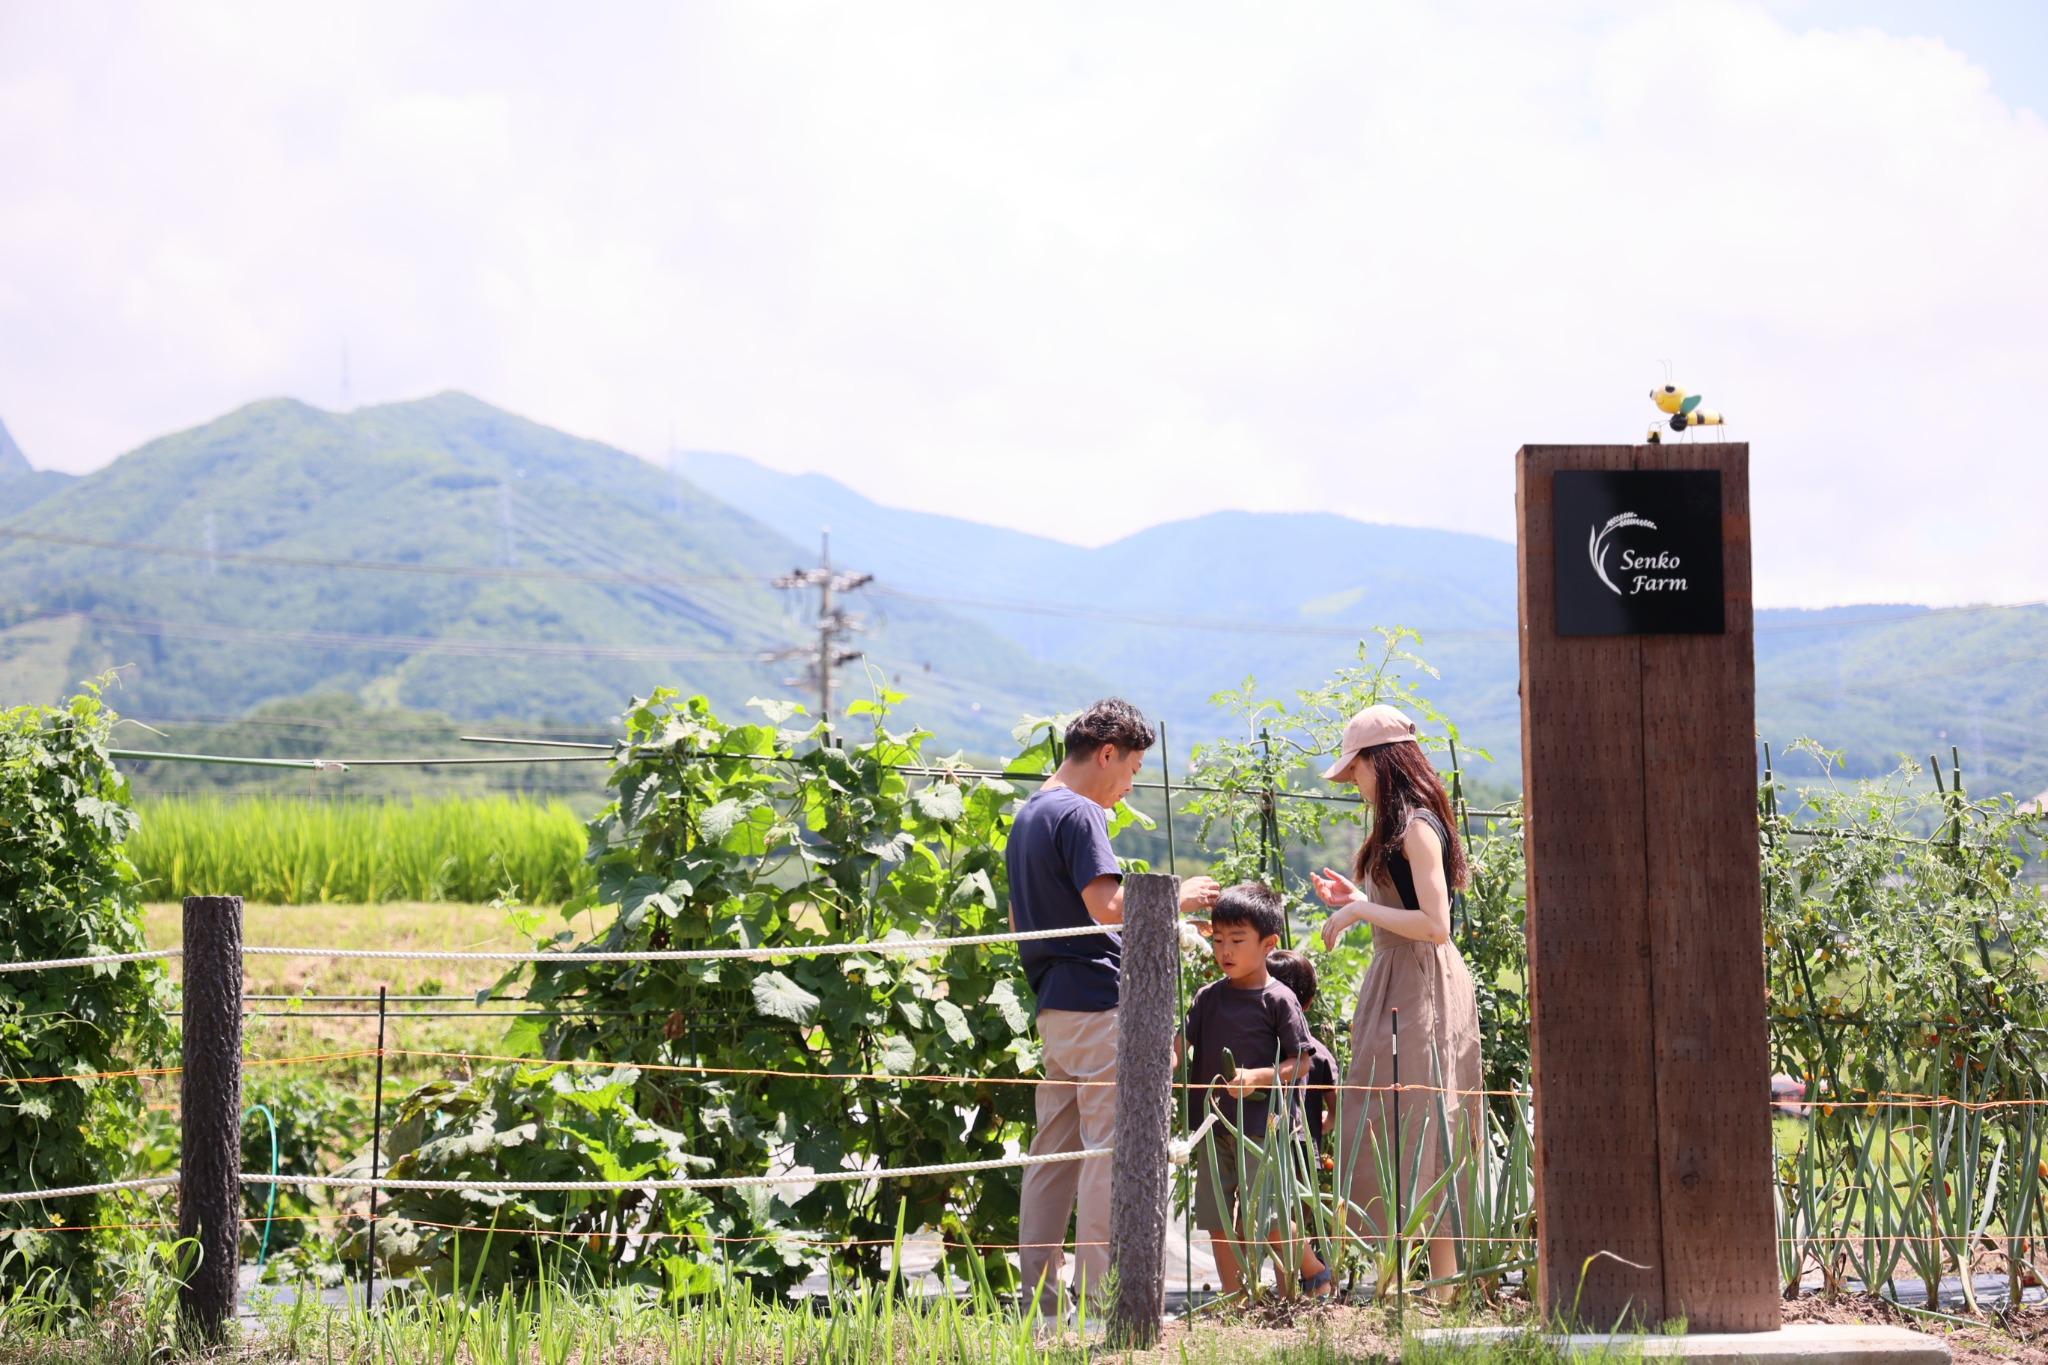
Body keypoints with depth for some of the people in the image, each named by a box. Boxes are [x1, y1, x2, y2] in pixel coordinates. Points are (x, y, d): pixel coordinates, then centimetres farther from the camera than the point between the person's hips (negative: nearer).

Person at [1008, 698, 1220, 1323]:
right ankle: (1096, 1299, -9)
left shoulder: (1028, 816, 19)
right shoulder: (1079, 814, -11)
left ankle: (1041, 1301, 10)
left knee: (1054, 1154, 10)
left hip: (1052, 1006, 10)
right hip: (1097, 1002, -10)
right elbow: (1108, 905, -21)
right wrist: (1177, 896, -7)